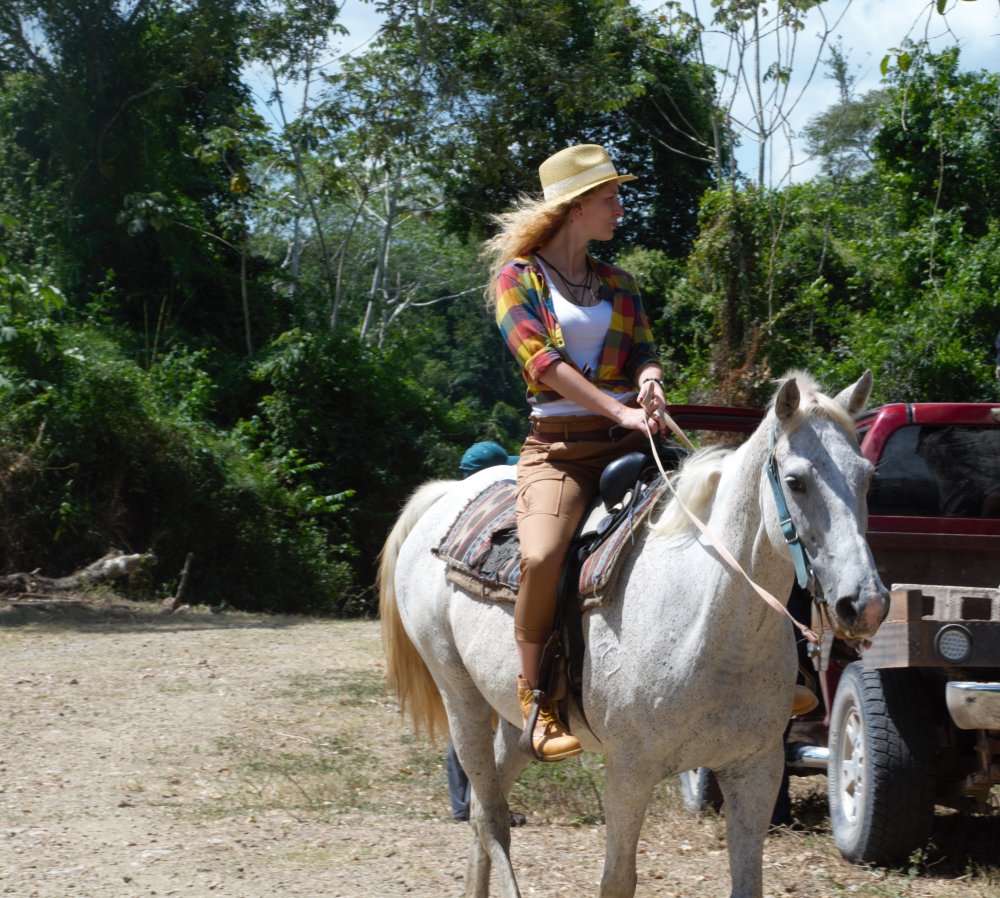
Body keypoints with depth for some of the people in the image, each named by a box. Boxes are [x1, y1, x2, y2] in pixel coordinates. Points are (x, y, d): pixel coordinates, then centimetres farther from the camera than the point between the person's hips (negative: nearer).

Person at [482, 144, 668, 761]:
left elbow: (644, 350, 10)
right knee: (543, 556, -32)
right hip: (559, 447, -5)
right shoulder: (519, 278, 3)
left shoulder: (618, 285, 20)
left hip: (630, 443, 5)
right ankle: (535, 692, -14)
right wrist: (620, 410, -21)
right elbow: (543, 360, -11)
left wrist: (651, 382, -16)